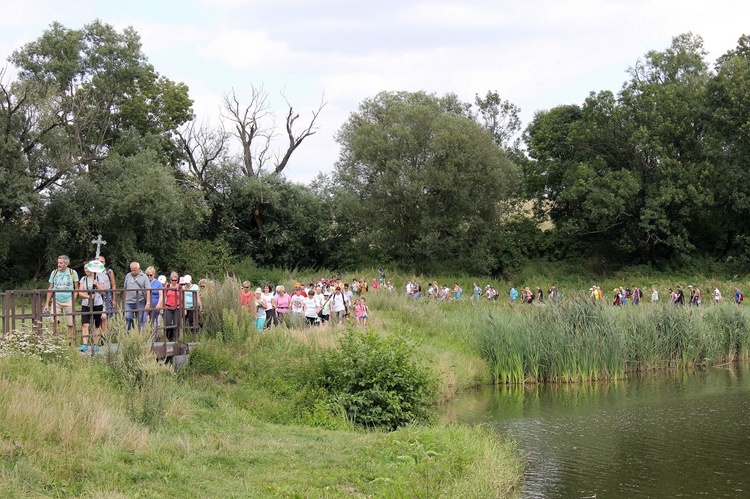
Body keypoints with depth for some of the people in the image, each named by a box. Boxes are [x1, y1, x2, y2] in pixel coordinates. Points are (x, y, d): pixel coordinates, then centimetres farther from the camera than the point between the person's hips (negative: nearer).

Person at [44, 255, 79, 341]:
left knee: (71, 324, 1)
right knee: (54, 322, -11)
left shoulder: (73, 273, 2)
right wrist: (47, 304, 7)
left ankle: (71, 340, 12)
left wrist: (73, 300, -8)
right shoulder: (54, 273, 7)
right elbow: (50, 289, 11)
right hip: (56, 301, 2)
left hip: (68, 301, -1)